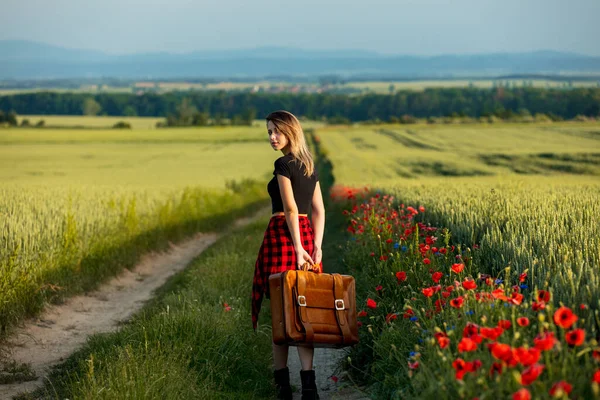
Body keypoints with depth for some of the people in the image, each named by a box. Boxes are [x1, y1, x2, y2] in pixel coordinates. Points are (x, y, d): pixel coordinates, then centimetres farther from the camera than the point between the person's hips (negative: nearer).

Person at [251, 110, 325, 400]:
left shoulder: (283, 164, -10)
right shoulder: (310, 165, 15)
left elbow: (290, 208, -16)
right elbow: (318, 210, 10)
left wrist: (297, 248, -17)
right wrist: (317, 246, 4)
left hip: (283, 236, -7)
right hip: (308, 236, 7)